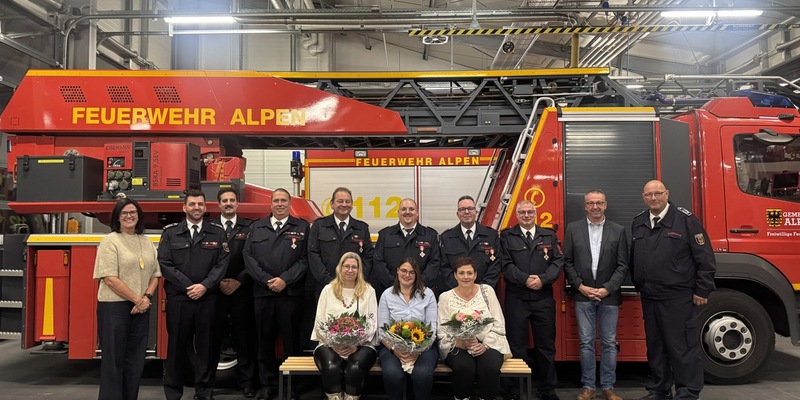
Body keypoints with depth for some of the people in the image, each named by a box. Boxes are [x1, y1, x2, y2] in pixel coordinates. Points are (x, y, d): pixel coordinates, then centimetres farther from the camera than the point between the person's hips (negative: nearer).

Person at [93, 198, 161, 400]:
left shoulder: (146, 242, 12)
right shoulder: (110, 241, -5)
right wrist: (136, 299, -13)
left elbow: (155, 274, 13)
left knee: (136, 359, 9)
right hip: (114, 307, -5)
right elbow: (109, 278, -13)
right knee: (113, 359, 1)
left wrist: (146, 297, -5)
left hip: (141, 308, 5)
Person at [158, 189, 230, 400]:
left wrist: (204, 286, -12)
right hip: (178, 299, 0)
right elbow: (165, 264, -2)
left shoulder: (217, 232, 6)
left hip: (208, 299, 1)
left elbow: (222, 263, 0)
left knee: (206, 346, 7)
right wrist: (187, 286, -11)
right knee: (177, 346, 7)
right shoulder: (170, 232, 5)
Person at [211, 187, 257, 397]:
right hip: (215, 289, 0)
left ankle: (246, 381, 13)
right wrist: (217, 282, -6)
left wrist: (238, 281, -7)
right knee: (213, 336, 5)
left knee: (244, 336, 4)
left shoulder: (249, 227, 5)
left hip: (241, 289, 0)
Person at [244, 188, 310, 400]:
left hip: (290, 292, -2)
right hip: (262, 291, 2)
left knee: (291, 339, 2)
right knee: (265, 339, 8)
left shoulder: (302, 227, 6)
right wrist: (266, 280, -7)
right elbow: (248, 257, 4)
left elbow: (304, 259, -2)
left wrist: (284, 280, -12)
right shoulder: (256, 227, 13)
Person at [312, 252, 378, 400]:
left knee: (355, 369, -33)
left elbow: (372, 322, 2)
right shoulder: (328, 290, 10)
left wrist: (357, 344, -12)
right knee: (332, 368, -32)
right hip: (330, 344, 1)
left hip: (361, 345, 0)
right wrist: (333, 343, -10)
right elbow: (320, 321, 5)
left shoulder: (368, 291, 8)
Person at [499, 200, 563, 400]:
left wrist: (542, 279, -14)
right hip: (516, 299, -2)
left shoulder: (549, 236, 10)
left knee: (546, 344, 9)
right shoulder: (507, 236, 3)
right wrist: (525, 279, -18)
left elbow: (558, 262, 2)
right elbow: (506, 265, -5)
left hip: (544, 298, 2)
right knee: (516, 346, 4)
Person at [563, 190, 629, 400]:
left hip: (609, 295, 0)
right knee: (586, 343, 5)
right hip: (583, 295, 0)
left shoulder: (618, 231, 3)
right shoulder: (573, 229, 4)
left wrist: (607, 289, -9)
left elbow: (622, 265, 0)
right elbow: (567, 262, 3)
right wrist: (580, 286, -7)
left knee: (609, 343, 7)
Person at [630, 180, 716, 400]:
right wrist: (638, 285, 16)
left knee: (683, 347, -1)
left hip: (679, 298, -6)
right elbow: (633, 258, 19)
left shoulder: (685, 219, -7)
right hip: (649, 298, 6)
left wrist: (702, 291, -8)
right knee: (655, 346, 15)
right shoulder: (638, 223, 11)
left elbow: (705, 258, -7)